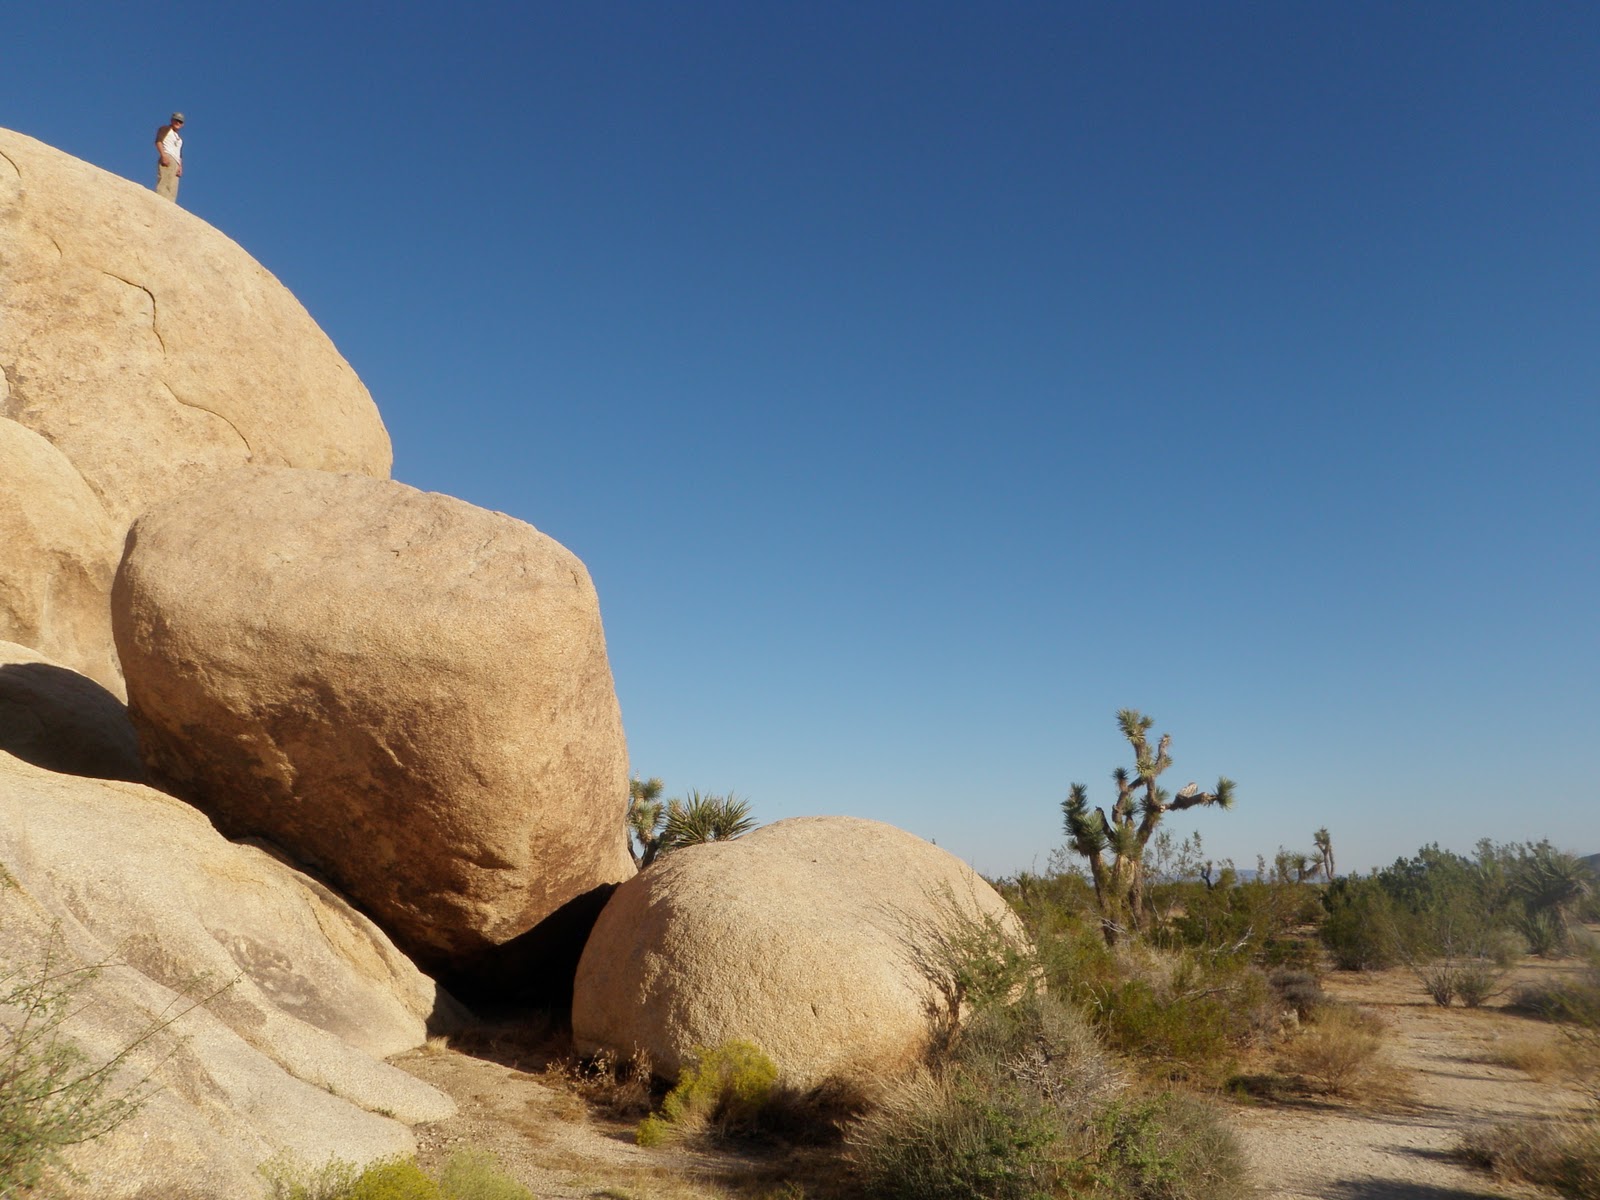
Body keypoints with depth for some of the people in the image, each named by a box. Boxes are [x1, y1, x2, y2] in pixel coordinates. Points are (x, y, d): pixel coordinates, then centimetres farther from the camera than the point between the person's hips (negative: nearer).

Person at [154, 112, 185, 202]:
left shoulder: (180, 138, 33)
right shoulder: (165, 129, 15)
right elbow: (158, 141, -1)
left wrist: (180, 167, 9)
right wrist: (163, 155, -17)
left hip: (176, 163, 7)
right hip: (167, 158, -7)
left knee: (173, 190, -8)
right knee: (164, 183, -24)